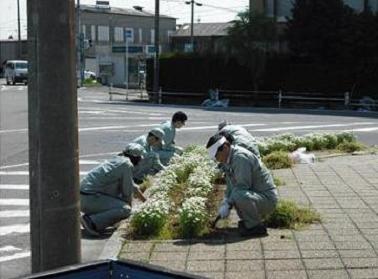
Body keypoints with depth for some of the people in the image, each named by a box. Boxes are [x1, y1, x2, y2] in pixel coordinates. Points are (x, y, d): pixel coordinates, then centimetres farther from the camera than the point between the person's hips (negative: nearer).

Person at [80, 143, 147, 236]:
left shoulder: (117, 160, 21)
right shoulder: (127, 164, -9)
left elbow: (133, 187, 36)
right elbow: (127, 191, -7)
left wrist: (146, 201, 46)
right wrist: (129, 207, 12)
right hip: (91, 199, -10)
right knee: (125, 209, -18)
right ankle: (91, 221, -18)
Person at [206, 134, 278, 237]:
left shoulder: (240, 157, -22)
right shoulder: (229, 159, 7)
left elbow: (242, 187, -26)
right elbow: (230, 185, 12)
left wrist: (228, 205, -21)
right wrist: (225, 203, -1)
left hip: (267, 198, -10)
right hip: (256, 194, 10)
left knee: (239, 195, -35)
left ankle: (255, 226, -13)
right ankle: (247, 221, 15)